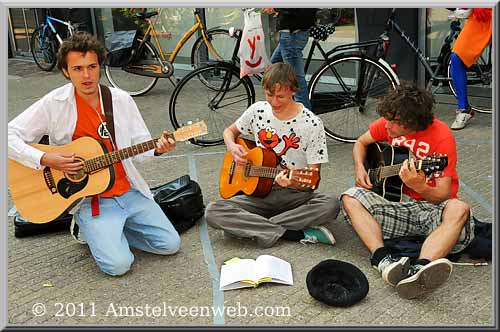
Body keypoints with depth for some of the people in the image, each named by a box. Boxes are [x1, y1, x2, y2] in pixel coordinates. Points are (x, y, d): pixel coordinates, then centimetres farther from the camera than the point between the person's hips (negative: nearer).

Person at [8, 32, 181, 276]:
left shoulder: (121, 100, 2)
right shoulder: (54, 104, -9)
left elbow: (140, 144, 6)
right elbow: (10, 136, -8)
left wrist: (157, 148, -16)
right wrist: (45, 159, -20)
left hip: (129, 191, 4)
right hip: (90, 199, -4)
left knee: (170, 244, -3)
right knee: (118, 264, -19)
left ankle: (109, 230, 18)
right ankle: (87, 224, 12)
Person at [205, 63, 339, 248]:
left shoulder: (312, 125, -10)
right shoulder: (258, 111, 1)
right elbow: (230, 131, 20)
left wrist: (293, 182, -31)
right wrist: (232, 147, -4)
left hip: (294, 195, -2)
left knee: (331, 204, -33)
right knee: (213, 212, -23)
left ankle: (254, 226, -22)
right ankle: (299, 234, -23)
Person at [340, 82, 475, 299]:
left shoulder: (441, 136, -15)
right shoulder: (389, 123, -1)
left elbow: (443, 195, -18)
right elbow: (360, 143, 18)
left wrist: (418, 186, -39)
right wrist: (359, 169, -2)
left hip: (431, 207, -4)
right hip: (399, 204, 4)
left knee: (458, 209, -37)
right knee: (351, 198, -20)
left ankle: (419, 270, -60)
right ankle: (383, 261, -42)